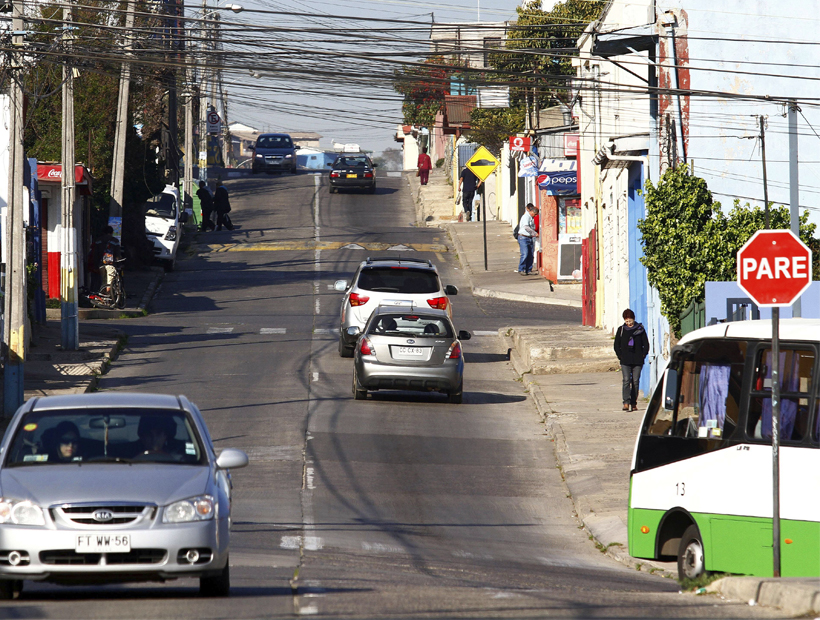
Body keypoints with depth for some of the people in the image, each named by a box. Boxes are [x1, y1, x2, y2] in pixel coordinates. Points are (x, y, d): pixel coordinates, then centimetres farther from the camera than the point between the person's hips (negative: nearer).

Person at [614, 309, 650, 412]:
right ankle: (626, 402, -21)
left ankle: (634, 403, 8)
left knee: (635, 381, 1)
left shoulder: (640, 329, 7)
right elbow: (616, 345, 12)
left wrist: (642, 356, -1)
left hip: (637, 361, 0)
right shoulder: (621, 330, 9)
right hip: (625, 361, 0)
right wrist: (621, 356, 1)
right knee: (626, 380, -13)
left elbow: (646, 345, 9)